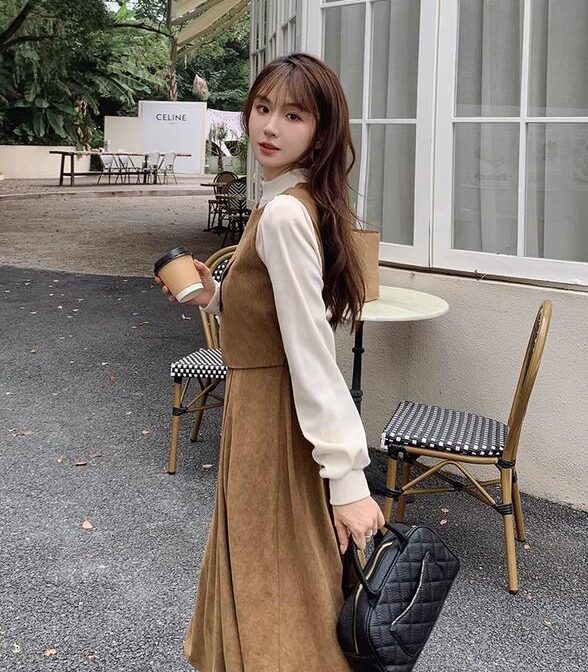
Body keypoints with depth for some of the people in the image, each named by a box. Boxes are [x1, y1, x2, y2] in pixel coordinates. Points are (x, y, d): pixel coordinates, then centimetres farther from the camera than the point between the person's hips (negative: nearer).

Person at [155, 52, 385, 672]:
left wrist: (347, 477, -26)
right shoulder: (291, 202, 7)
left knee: (275, 581, 7)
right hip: (264, 404, 10)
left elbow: (312, 351, -26)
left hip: (272, 414, -10)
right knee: (258, 566, 25)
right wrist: (214, 297, 2)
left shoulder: (283, 214, -22)